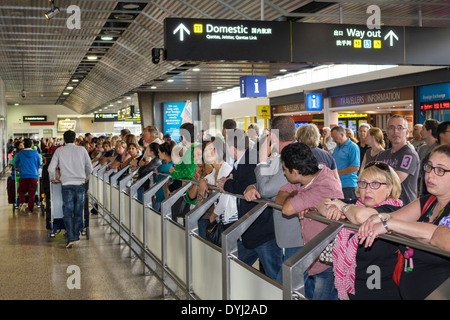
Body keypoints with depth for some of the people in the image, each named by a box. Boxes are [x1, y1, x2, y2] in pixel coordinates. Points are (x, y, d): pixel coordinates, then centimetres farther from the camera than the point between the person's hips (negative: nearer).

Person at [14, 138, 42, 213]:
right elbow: (39, 165, 18)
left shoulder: (20, 154, 5)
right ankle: (30, 209, 8)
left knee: (21, 190, 16)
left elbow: (16, 166, 20)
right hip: (34, 176, 0)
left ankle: (23, 203, -8)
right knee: (32, 193, 6)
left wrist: (19, 169, 41)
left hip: (23, 176, 0)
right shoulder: (36, 154, 5)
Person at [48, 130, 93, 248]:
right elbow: (90, 168, 9)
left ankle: (71, 238, -7)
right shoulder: (82, 150, 5)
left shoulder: (59, 150, 3)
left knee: (68, 212, 1)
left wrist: (53, 179, 18)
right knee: (78, 212, 11)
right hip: (80, 184, 1)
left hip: (67, 185, -1)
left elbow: (51, 168, 0)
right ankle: (76, 236, 16)